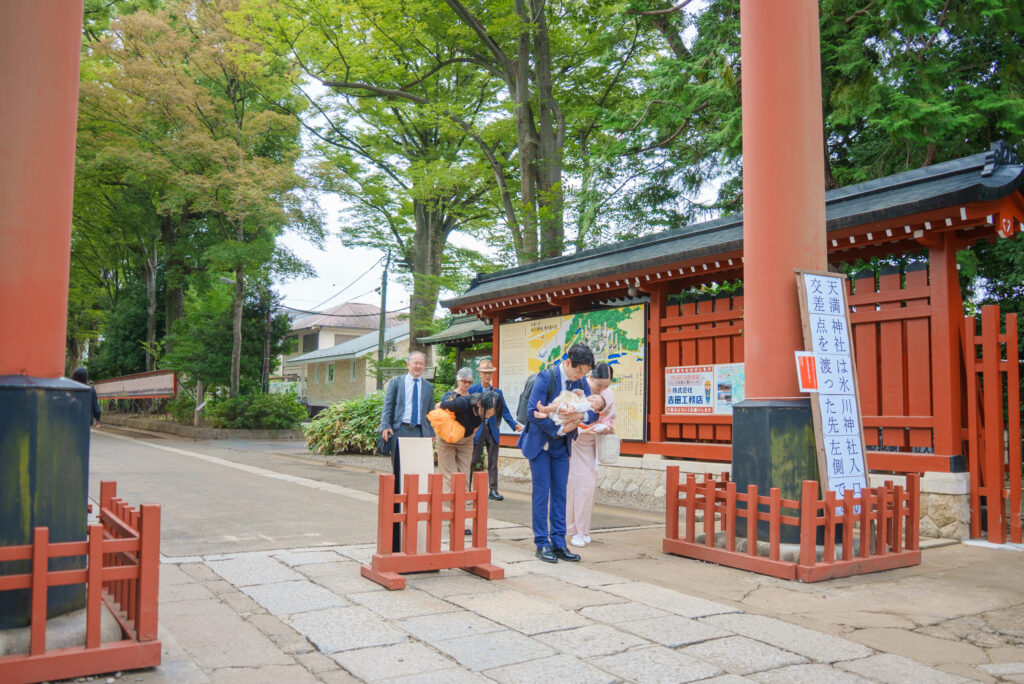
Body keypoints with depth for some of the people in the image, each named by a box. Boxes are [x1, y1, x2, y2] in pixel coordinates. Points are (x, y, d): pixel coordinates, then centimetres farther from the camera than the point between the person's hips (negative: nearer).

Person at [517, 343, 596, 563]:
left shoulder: (581, 383, 0)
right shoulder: (545, 378, -17)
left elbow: (594, 412, -2)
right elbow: (533, 414, -20)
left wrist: (581, 415, -24)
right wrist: (559, 429, -21)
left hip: (562, 445, 5)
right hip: (540, 443, -5)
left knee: (560, 493, 6)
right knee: (542, 492, -3)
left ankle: (558, 543, 12)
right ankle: (542, 544, 5)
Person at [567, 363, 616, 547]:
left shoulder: (609, 394, -3)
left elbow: (610, 418, 10)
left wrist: (606, 427, -11)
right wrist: (580, 430, -31)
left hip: (590, 443, 5)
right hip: (573, 441, -5)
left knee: (590, 483, 5)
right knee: (577, 482, -10)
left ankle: (583, 529, 17)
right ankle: (574, 530, -1)